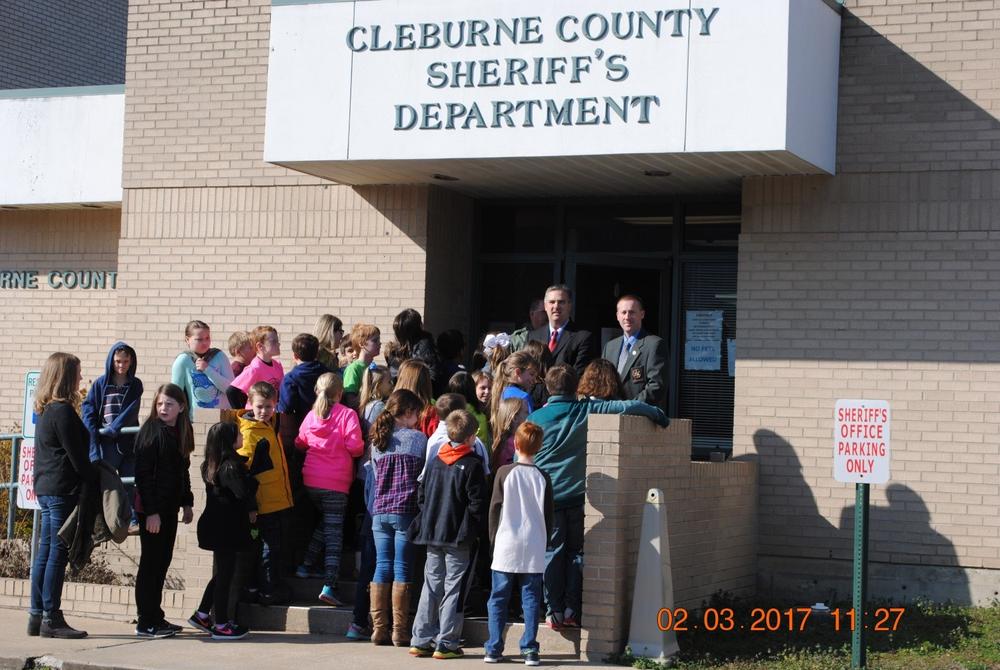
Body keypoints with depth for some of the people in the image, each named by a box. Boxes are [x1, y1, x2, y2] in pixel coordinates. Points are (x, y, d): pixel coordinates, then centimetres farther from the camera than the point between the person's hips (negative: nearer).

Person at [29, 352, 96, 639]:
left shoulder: (45, 411, 14)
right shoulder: (63, 411, -15)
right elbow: (77, 457, -15)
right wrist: (97, 482, -7)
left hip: (45, 489, 9)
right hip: (63, 490, -9)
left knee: (45, 553, 11)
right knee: (57, 553, -5)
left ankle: (37, 616, 14)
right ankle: (51, 618, -3)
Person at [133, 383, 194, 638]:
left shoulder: (180, 433, 11)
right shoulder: (151, 432, -12)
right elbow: (143, 473, -16)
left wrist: (187, 503, 15)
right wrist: (151, 511, -19)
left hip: (169, 507, 8)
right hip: (152, 508, -8)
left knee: (162, 561, 12)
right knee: (151, 563, -4)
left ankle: (155, 618, 19)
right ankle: (146, 623, 0)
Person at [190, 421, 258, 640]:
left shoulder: (211, 466, 9)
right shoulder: (231, 466, -18)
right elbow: (243, 492, -26)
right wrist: (251, 509, -7)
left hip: (215, 526, 9)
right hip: (227, 529, -9)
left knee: (221, 573, 20)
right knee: (225, 575, -1)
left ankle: (201, 615, 26)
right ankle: (221, 625, 4)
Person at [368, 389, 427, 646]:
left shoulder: (377, 440, 10)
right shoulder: (418, 438, -3)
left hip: (380, 510, 4)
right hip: (406, 511, -4)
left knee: (382, 567, 7)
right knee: (402, 568, -2)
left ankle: (379, 628, 8)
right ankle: (399, 630, -1)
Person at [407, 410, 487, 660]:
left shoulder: (435, 461, 8)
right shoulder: (473, 465, -10)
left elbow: (421, 495, 12)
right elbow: (477, 504, -12)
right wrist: (474, 531, -1)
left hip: (432, 535, 6)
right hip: (458, 537, -6)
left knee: (431, 585, 12)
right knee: (453, 588, -1)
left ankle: (421, 641, 12)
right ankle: (446, 643, -2)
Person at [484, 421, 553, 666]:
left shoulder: (504, 473, -4)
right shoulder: (543, 477, 0)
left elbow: (494, 508, -1)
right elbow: (549, 515, 4)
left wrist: (494, 539, 11)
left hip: (506, 547, -1)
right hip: (534, 549, 1)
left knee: (498, 600, 6)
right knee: (531, 600, 4)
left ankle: (494, 649, 4)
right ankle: (529, 650, 0)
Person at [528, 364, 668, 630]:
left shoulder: (535, 418, -1)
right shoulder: (586, 410, -2)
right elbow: (628, 407, -6)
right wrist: (658, 414, 8)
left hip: (547, 496, 0)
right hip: (578, 495, 1)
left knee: (552, 553, 5)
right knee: (576, 552, 11)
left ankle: (554, 611, 2)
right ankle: (571, 610, 7)